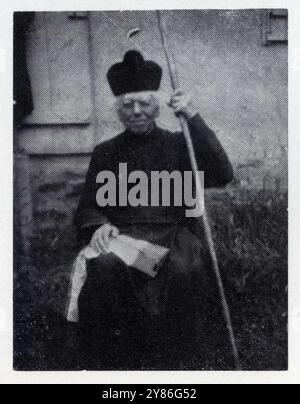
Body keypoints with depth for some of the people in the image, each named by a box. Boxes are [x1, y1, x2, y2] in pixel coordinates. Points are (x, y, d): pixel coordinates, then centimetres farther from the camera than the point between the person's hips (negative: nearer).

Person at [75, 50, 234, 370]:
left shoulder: (178, 145, 15)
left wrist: (193, 119, -5)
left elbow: (223, 176, 0)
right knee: (104, 266, -33)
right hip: (122, 235, 1)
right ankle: (111, 365, -18)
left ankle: (185, 366, -18)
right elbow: (87, 208, 14)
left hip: (173, 233, 0)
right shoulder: (105, 153, 18)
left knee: (186, 269, -34)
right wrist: (98, 226, -11)